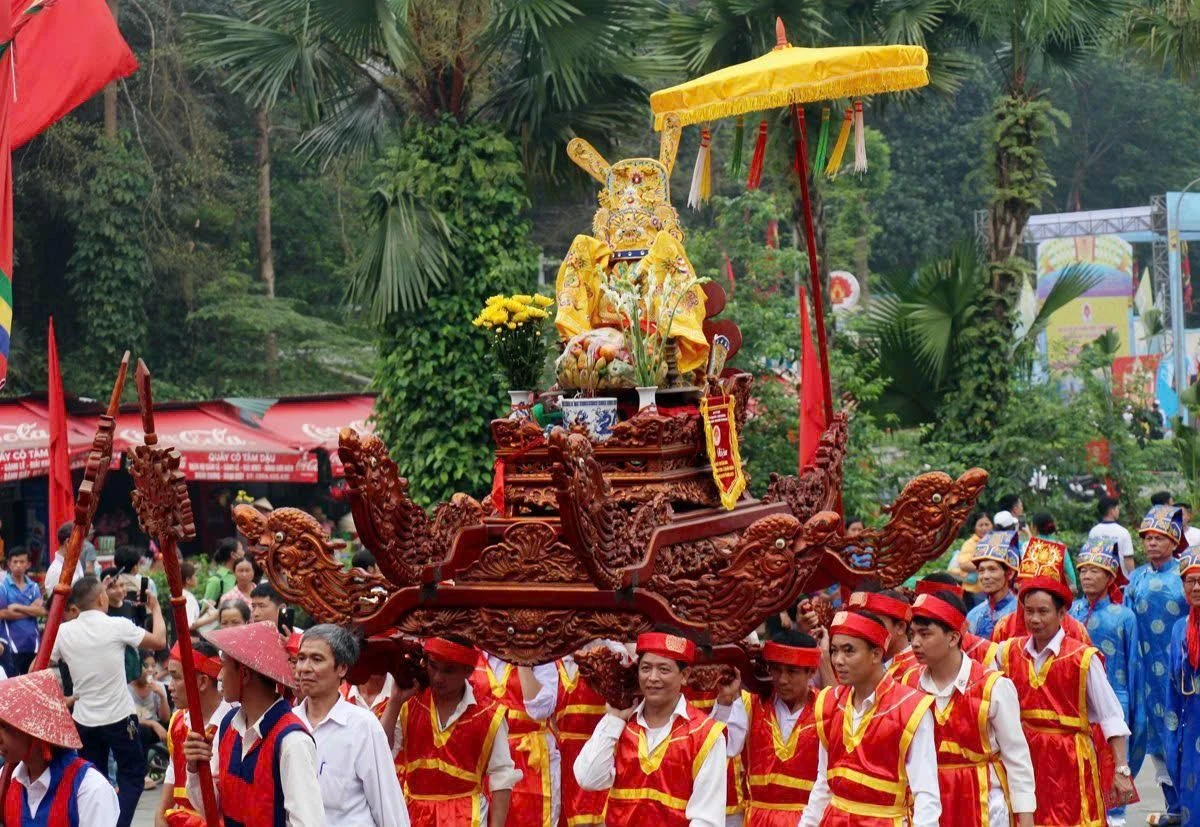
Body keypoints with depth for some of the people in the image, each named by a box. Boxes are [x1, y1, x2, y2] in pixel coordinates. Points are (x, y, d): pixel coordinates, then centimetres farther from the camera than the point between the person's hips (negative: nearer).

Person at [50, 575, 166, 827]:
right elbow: (159, 641, -1)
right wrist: (155, 608, 14)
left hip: (84, 720, 4)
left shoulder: (63, 632, -3)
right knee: (132, 776, 7)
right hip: (119, 718, -4)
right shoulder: (117, 626, -13)